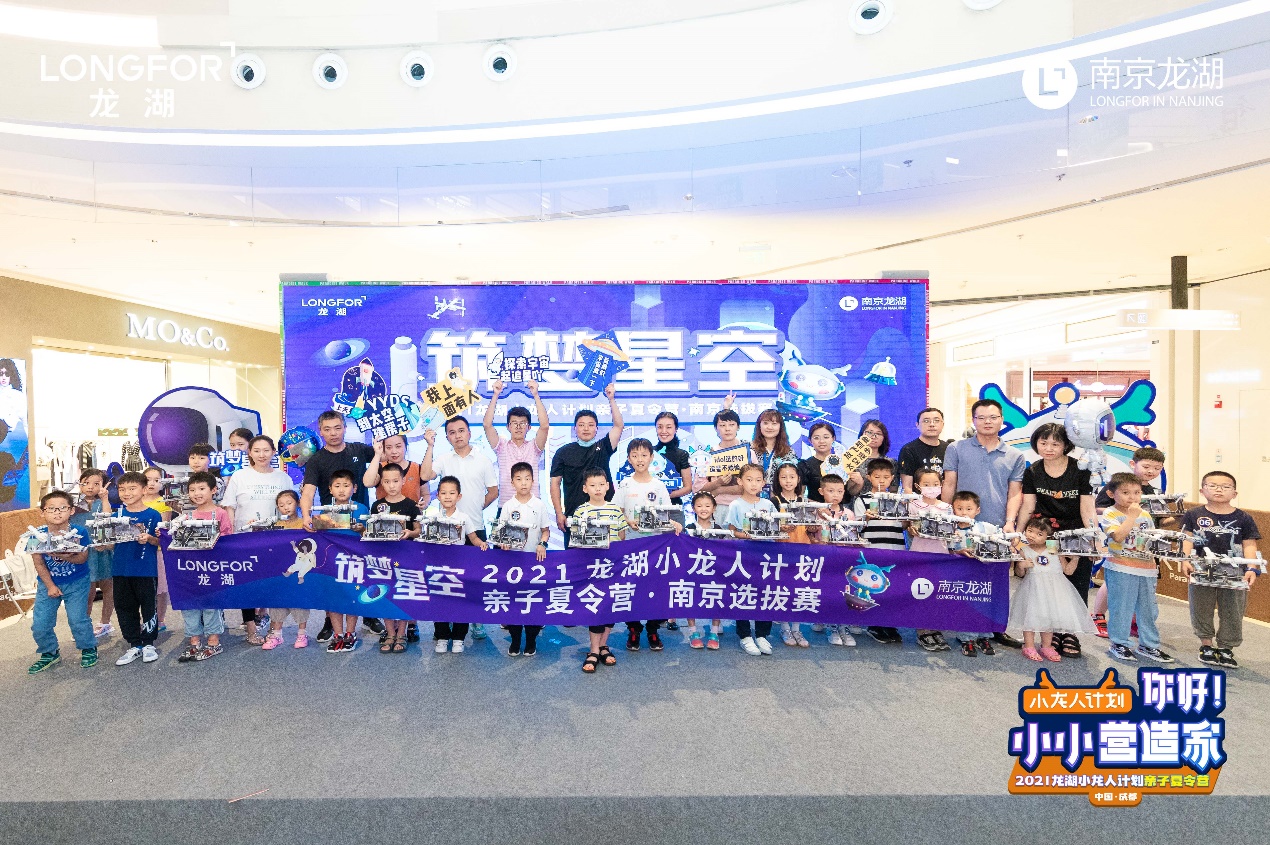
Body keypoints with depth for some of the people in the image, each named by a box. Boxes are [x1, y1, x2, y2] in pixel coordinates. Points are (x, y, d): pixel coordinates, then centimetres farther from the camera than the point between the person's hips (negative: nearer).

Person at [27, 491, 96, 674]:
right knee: (39, 624, 4)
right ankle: (50, 653, 29)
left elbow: (83, 558, -15)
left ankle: (88, 649, 18)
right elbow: (39, 563, -5)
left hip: (77, 583, -3)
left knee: (78, 620, -6)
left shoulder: (79, 532, -14)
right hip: (47, 583, 3)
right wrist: (50, 586, -9)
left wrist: (67, 557, -36)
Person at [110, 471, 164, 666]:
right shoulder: (117, 515, 4)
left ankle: (148, 644, 21)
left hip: (146, 570, -4)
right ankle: (134, 645, 25)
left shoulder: (153, 515, -5)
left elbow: (159, 541, -3)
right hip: (121, 570, 4)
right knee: (125, 608, 11)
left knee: (148, 607, 5)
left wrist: (148, 539, -23)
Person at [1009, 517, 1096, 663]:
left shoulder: (1056, 551, 4)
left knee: (1050, 616, 7)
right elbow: (1019, 574, 2)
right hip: (1034, 588, -2)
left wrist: (1074, 558, -4)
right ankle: (1029, 646, 11)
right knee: (1031, 616, -2)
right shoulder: (1024, 551, -2)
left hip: (1054, 589, 2)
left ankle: (1047, 646, 24)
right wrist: (1021, 566, -18)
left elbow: (1068, 570, 7)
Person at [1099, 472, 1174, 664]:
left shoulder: (1145, 515, 12)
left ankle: (1148, 645, 28)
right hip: (1121, 569, -6)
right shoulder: (1110, 514, -9)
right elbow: (1119, 536, -23)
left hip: (1146, 568, 6)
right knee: (1121, 608, 2)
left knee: (1148, 608, 15)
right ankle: (1119, 644, 14)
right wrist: (1132, 515, -19)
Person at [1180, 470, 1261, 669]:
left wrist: (1251, 569, -11)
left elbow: (1249, 545, 1)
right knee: (1201, 611, 11)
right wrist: (1185, 560, -17)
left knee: (1232, 613, 8)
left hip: (1233, 573, 1)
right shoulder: (1193, 515, -1)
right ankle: (1206, 644, 27)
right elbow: (1187, 540, -4)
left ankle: (1226, 648, 23)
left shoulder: (1243, 518, 2)